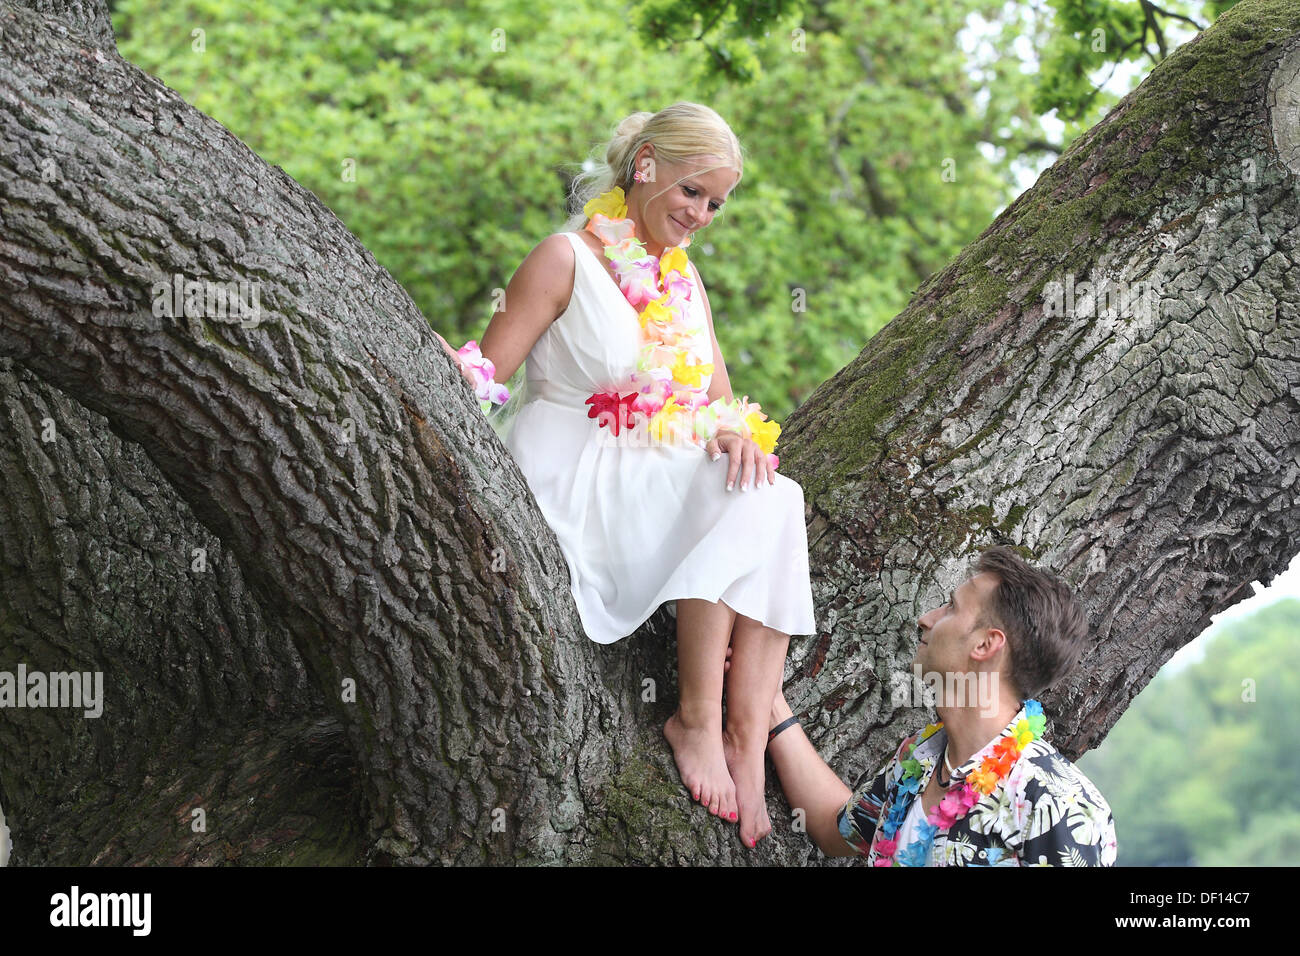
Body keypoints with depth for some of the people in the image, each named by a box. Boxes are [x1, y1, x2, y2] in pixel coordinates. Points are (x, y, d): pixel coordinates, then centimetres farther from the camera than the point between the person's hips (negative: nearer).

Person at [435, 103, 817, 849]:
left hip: (662, 481, 6)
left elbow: (719, 401, 15)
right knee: (746, 514, -28)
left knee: (772, 499, -24)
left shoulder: (684, 277, 19)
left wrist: (736, 431, -8)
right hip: (578, 483, -6)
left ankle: (748, 740, -30)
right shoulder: (568, 259, -3)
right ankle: (698, 718, -25)